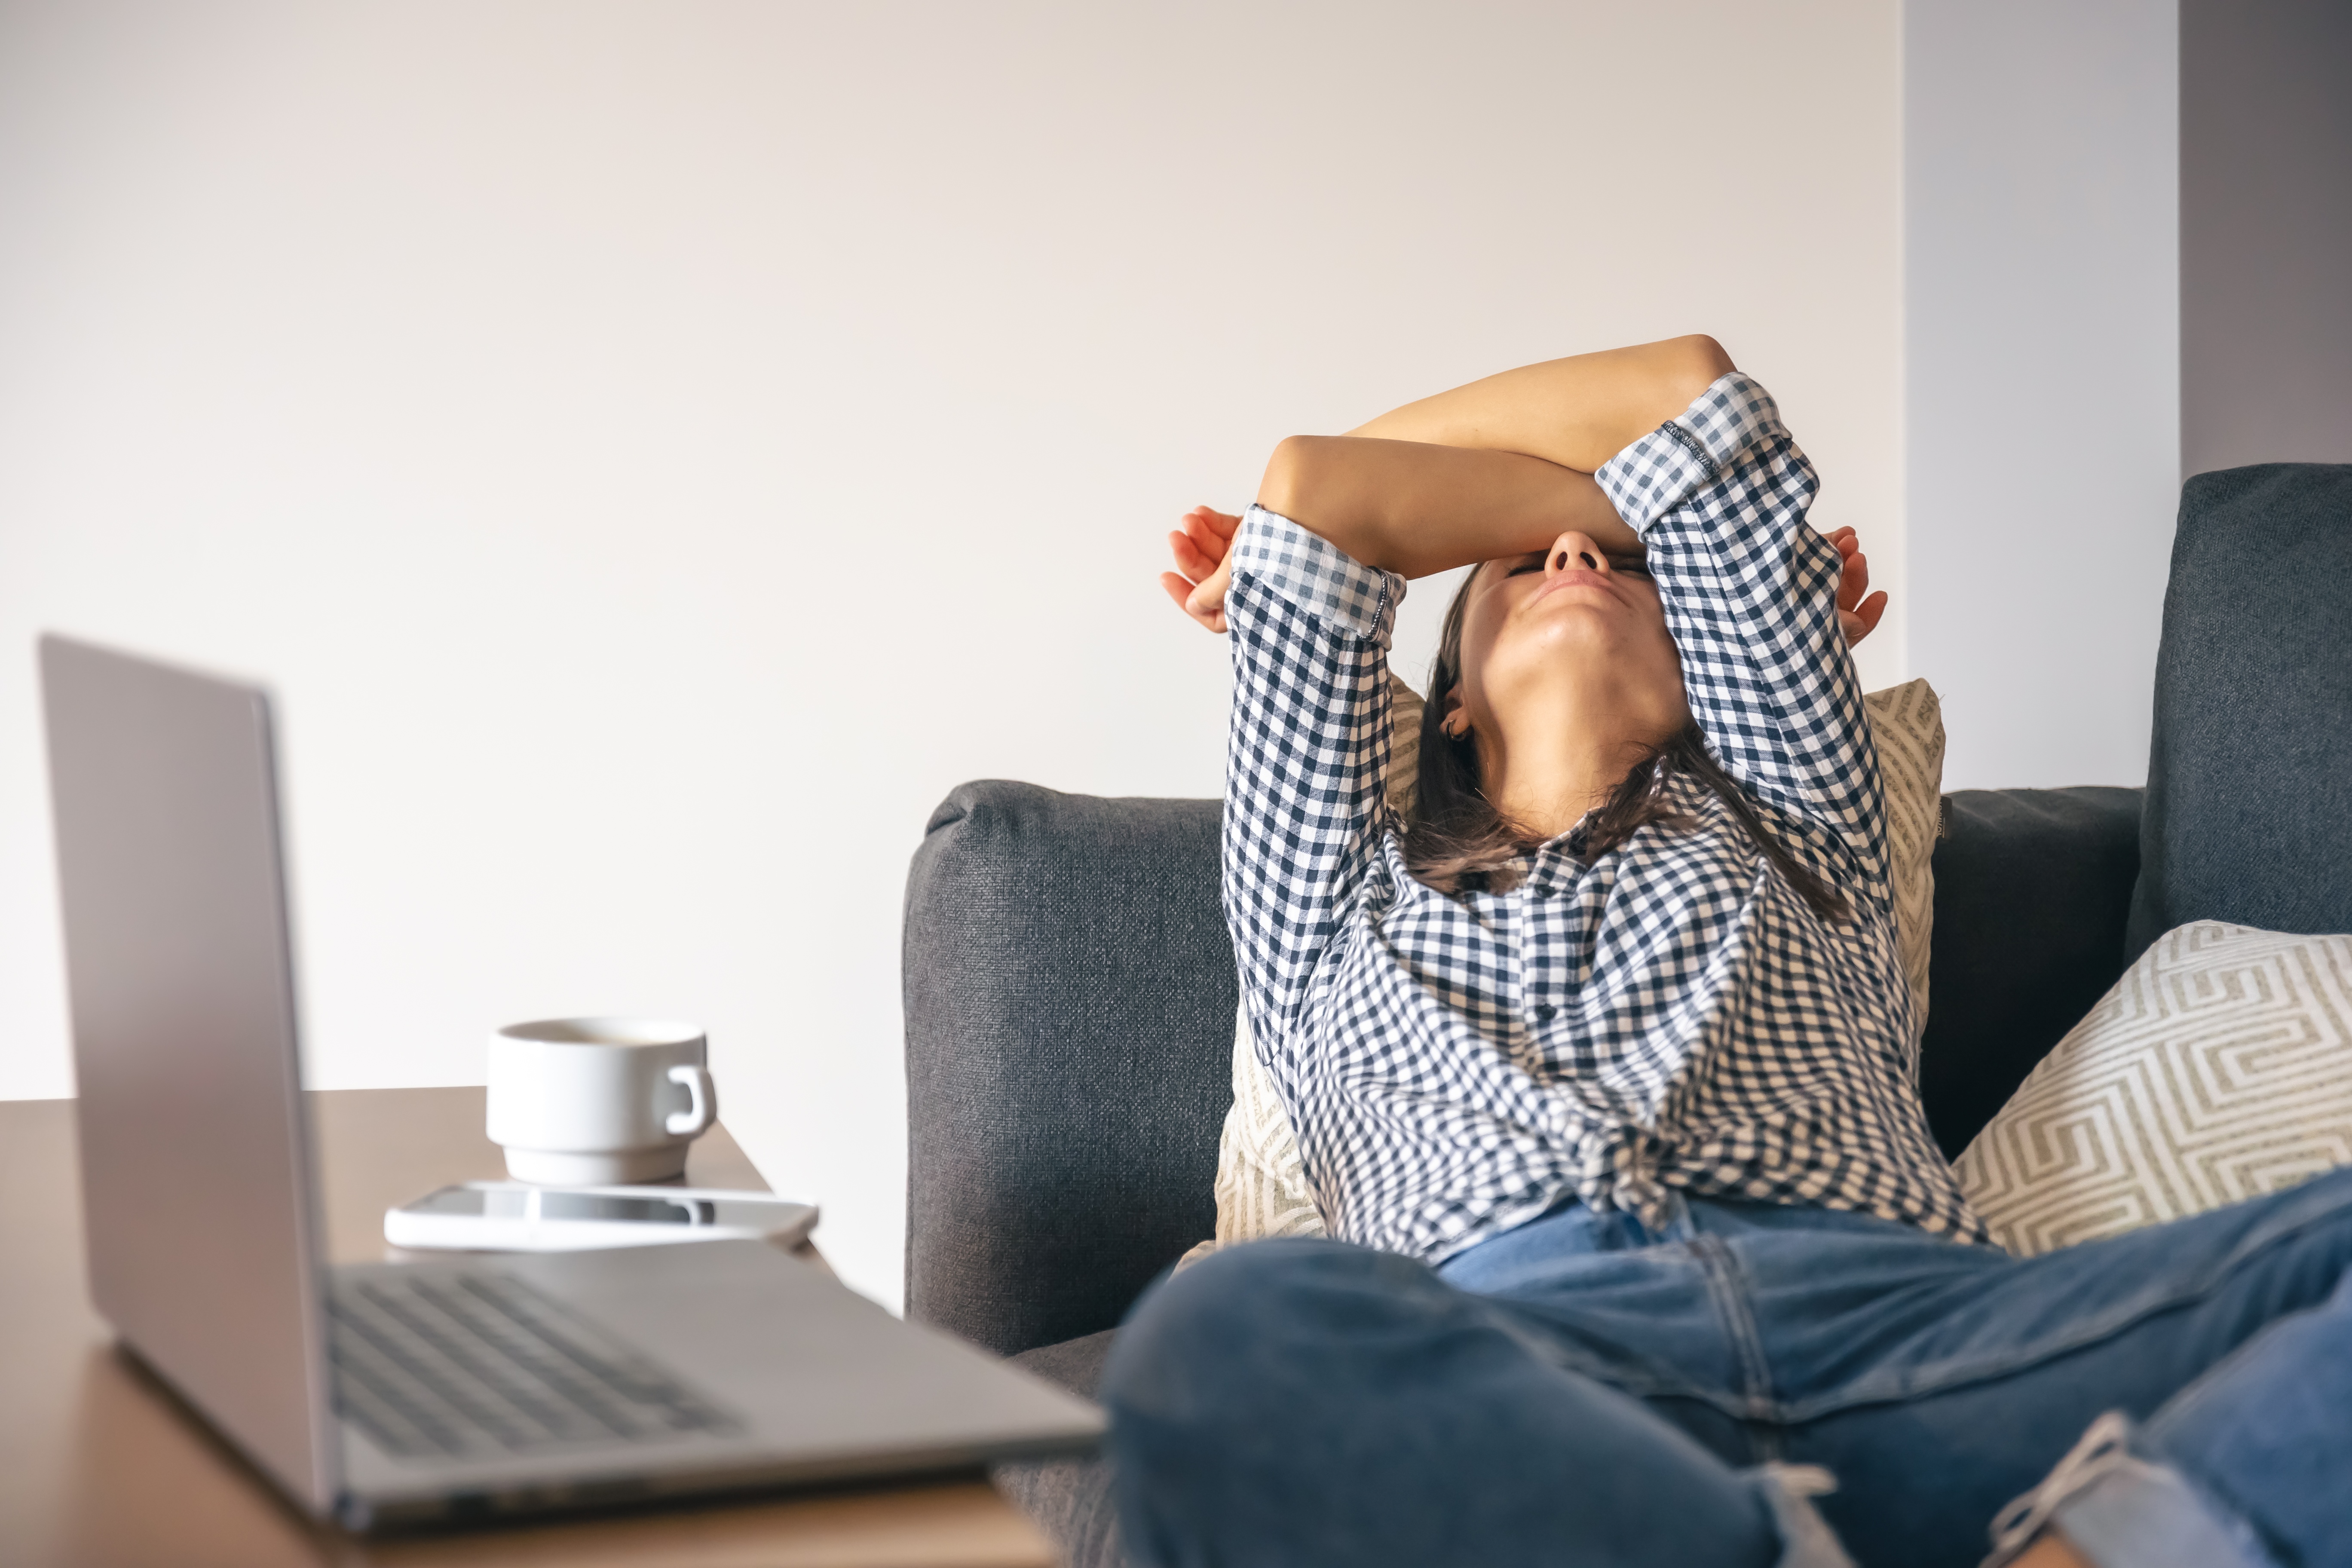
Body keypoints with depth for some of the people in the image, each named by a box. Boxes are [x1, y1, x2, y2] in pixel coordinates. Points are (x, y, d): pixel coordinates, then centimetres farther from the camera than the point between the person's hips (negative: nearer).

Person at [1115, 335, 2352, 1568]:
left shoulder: (1780, 823, 38)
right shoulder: (1337, 897, 37)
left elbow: (1687, 391, 41)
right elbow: (1316, 488, 34)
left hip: (1894, 1307, 2)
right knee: (1215, 1337, -40)